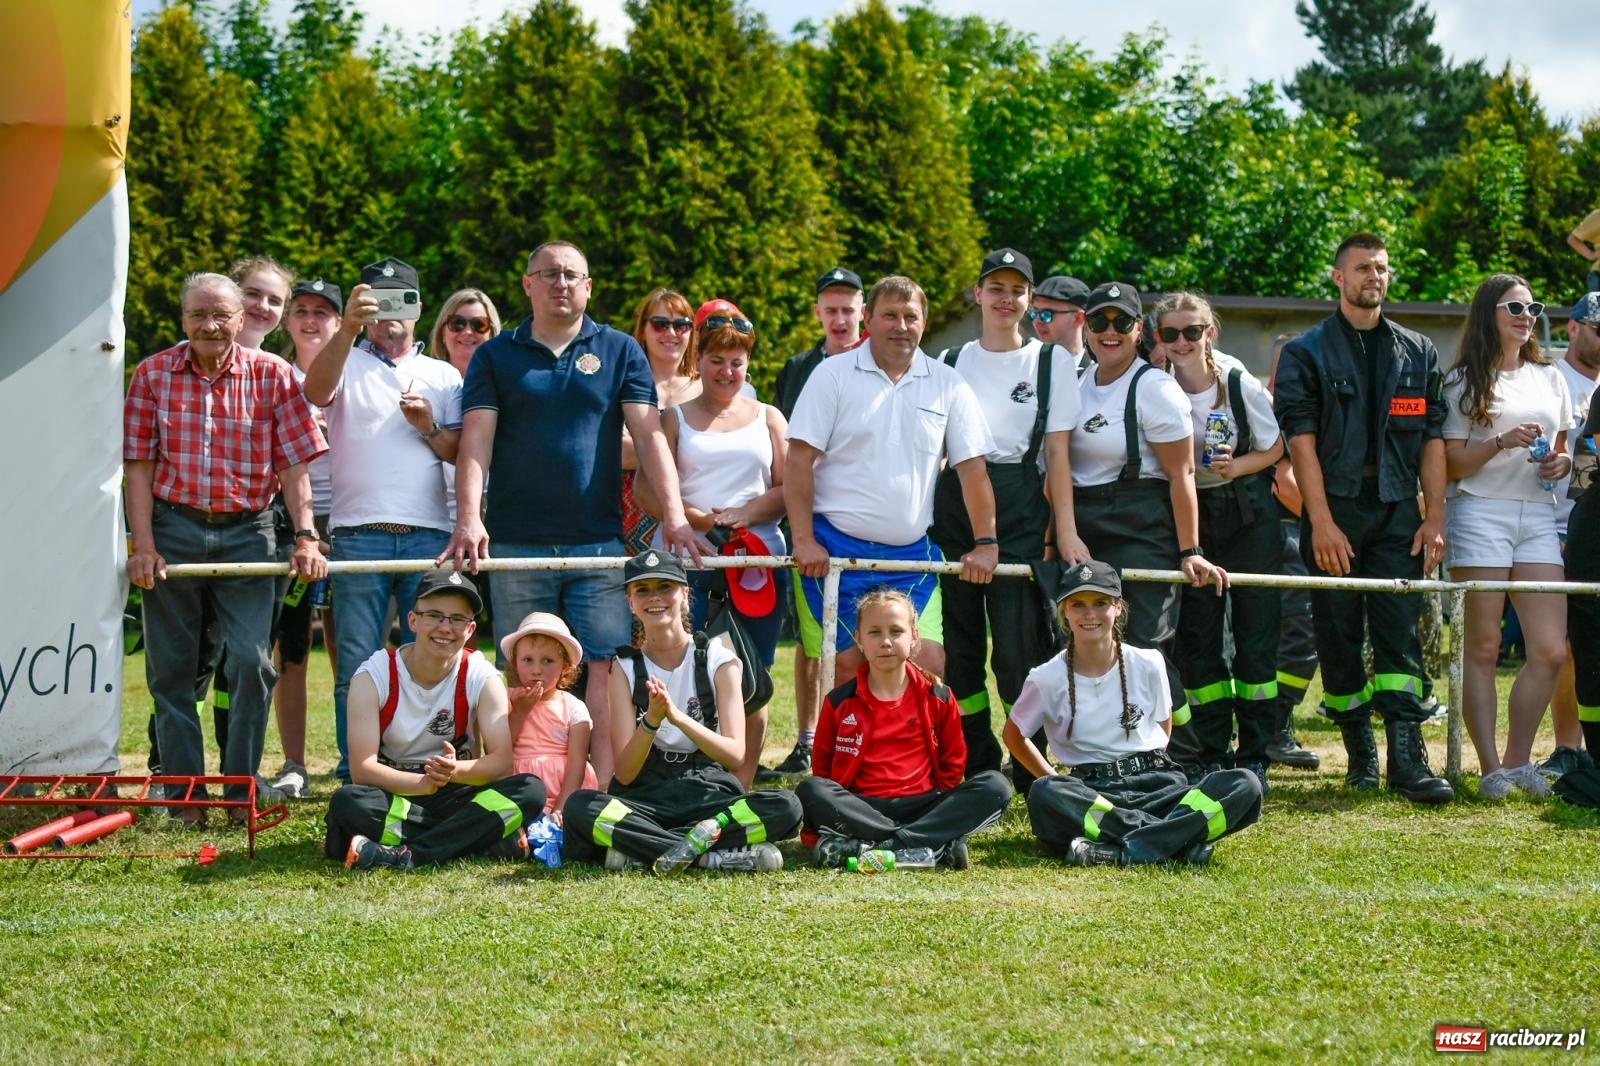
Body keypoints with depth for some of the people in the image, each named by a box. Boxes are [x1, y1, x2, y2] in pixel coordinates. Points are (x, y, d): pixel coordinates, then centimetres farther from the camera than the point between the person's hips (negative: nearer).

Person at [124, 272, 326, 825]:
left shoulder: (271, 375, 0)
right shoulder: (153, 375, 2)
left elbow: (294, 464, -2)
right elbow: (138, 466, 0)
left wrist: (305, 538, -10)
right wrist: (143, 546, -7)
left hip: (247, 532, -1)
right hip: (172, 528, 1)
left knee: (252, 662, -7)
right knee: (171, 669, 3)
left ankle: (243, 787, 5)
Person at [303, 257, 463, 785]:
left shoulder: (444, 376, 19)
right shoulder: (346, 363, 11)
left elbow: (462, 454, 14)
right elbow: (316, 391, -13)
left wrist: (430, 427, -6)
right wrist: (348, 328, -28)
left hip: (429, 536, 2)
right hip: (359, 535, -2)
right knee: (356, 664, -3)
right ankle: (355, 773, 0)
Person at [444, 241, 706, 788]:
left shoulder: (619, 352, 10)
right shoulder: (495, 356, 8)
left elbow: (649, 435, 1)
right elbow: (476, 440, -1)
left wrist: (674, 515, -12)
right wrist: (468, 518, -16)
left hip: (600, 543, 0)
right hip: (517, 546, 0)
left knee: (604, 670, -7)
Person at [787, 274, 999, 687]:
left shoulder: (948, 386, 8)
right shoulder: (833, 375, 1)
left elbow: (972, 467, 9)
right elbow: (799, 460, -2)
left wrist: (986, 543, 1)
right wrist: (803, 541, -10)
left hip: (911, 557, 2)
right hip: (837, 548, -2)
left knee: (929, 666, -9)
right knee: (847, 666, -6)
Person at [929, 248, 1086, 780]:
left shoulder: (1052, 361, 7)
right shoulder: (951, 362, 13)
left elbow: (1057, 451, 2)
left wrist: (1065, 529, -6)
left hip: (1020, 509, -3)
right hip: (953, 503, 3)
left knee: (1018, 643, -10)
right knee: (958, 641, 3)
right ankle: (976, 763, 13)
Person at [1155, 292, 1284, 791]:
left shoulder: (1242, 386, -7)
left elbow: (1274, 448, 1)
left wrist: (1236, 466, -16)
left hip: (1249, 517, -1)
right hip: (1189, 519, 1)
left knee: (1255, 629, -1)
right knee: (1196, 634, 1)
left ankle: (1254, 755, 5)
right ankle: (1213, 755, 10)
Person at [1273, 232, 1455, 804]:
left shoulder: (1418, 353, 14)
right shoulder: (1306, 352, 3)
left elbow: (1432, 440, 11)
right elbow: (1301, 440, -4)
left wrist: (1434, 518, 2)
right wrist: (1322, 522, -13)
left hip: (1398, 511, 2)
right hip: (1335, 510, -2)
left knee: (1400, 633, -7)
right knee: (1339, 637, 3)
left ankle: (1407, 756, -12)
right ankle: (1359, 749, 14)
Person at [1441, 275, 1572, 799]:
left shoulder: (1550, 378, 18)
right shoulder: (1465, 381, 4)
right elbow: (1450, 463, -1)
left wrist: (1562, 463, 2)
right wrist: (1501, 443, -15)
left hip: (1538, 517, 4)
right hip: (1480, 514, -4)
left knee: (1551, 650, -5)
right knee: (1483, 648, -3)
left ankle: (1519, 758, 9)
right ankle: (1491, 766, 1)